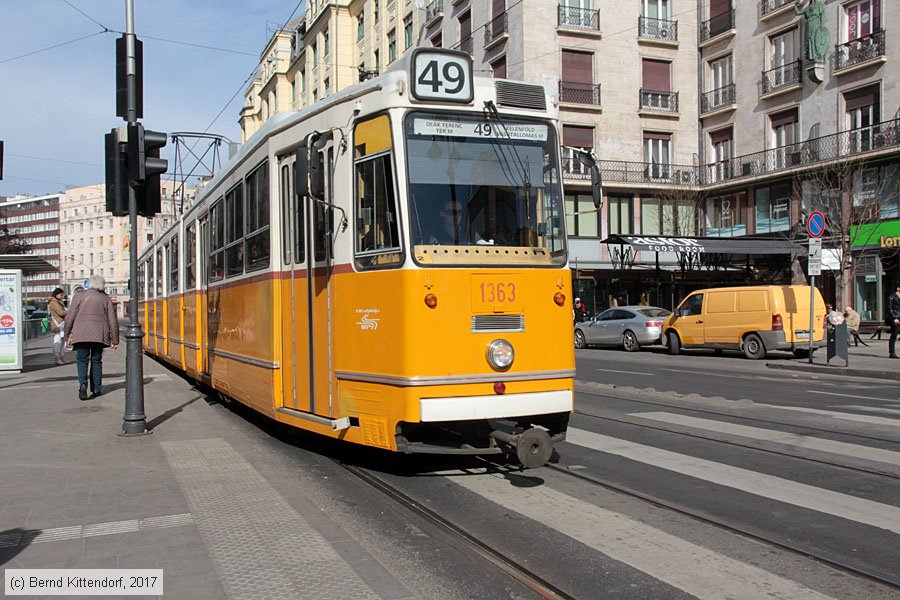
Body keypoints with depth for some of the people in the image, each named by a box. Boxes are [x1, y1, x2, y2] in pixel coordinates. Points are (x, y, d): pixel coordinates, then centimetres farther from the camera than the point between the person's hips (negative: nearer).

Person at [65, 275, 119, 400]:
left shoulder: (79, 296, 4)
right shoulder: (106, 299, 8)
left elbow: (70, 317, 0)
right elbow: (113, 321, 6)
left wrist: (69, 332, 13)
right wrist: (114, 340, 10)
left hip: (81, 333, -1)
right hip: (99, 334, 1)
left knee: (82, 360, 4)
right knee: (96, 361, 11)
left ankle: (83, 383, -19)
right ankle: (96, 389, 11)